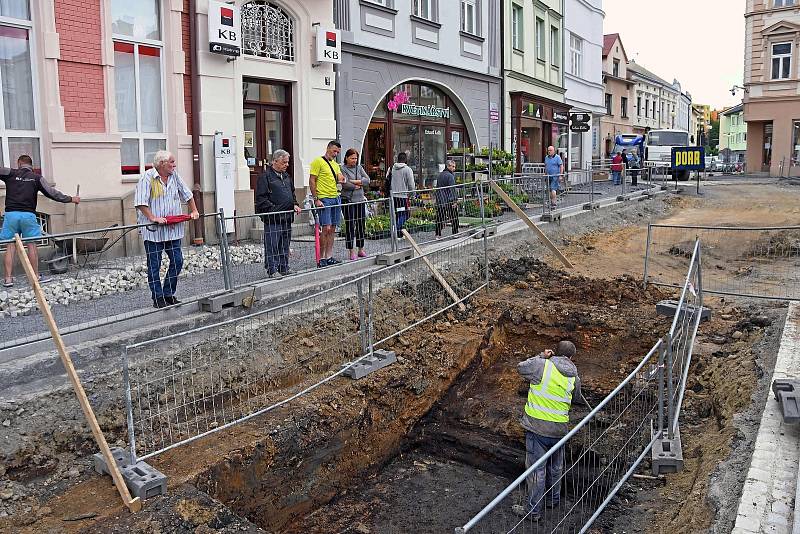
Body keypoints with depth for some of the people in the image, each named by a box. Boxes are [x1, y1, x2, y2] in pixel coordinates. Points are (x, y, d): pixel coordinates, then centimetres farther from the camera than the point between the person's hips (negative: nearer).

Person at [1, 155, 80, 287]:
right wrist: (70, 199, 13)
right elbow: (52, 193, 4)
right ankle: (36, 276, 12)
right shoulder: (37, 178, 5)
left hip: (11, 213, 1)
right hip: (28, 214, -1)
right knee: (31, 245, 6)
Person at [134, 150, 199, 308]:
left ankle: (168, 294, 18)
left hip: (173, 229, 6)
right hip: (153, 230, -6)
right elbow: (141, 203, -16)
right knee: (154, 265, 1)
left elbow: (187, 194, 21)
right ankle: (158, 298, 10)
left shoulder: (174, 175, 10)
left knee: (177, 261, 5)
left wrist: (194, 211, 14)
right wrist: (153, 218, -23)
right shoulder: (147, 178, -9)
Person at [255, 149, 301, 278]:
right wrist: (273, 209, -18)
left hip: (287, 217, 8)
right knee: (272, 245, -5)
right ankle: (272, 270, 1)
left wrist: (295, 204, 11)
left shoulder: (287, 176, 17)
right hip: (272, 218, -8)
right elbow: (261, 198, -12)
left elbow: (292, 193, 28)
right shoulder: (265, 176, -7)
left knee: (285, 244, 12)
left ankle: (284, 268, 20)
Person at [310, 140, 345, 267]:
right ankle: (321, 258, -3)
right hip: (324, 199, -7)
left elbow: (340, 178, 19)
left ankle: (329, 256, 12)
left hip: (336, 198, 7)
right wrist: (316, 199, -14)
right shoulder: (318, 162, -4)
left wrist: (341, 180, -6)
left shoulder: (335, 164, 19)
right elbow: (312, 181, -8)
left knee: (332, 229, 7)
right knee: (326, 228, -10)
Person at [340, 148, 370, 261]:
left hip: (360, 200, 5)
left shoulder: (359, 168, 13)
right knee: (350, 226, -5)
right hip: (348, 201, -5)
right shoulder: (343, 169, -3)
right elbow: (346, 184, -16)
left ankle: (361, 250, 19)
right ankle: (352, 252, 1)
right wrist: (359, 185, -4)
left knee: (361, 225, 9)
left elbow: (367, 180, 1)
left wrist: (354, 182, -10)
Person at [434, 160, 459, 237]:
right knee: (454, 218, 3)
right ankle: (455, 233, 6)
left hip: (439, 201, 7)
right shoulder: (450, 176, -10)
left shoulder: (440, 175, 15)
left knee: (440, 218, 8)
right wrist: (455, 200, -16)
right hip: (449, 201, -7)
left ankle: (438, 234, 6)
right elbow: (452, 189, -16)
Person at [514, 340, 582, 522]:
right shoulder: (574, 377, 0)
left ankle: (533, 510, 11)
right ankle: (553, 500, 43)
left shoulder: (542, 365, -13)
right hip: (560, 428, 4)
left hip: (538, 426, -4)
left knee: (537, 469, 3)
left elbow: (521, 367, 2)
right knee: (556, 467, 24)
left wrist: (541, 356, 9)